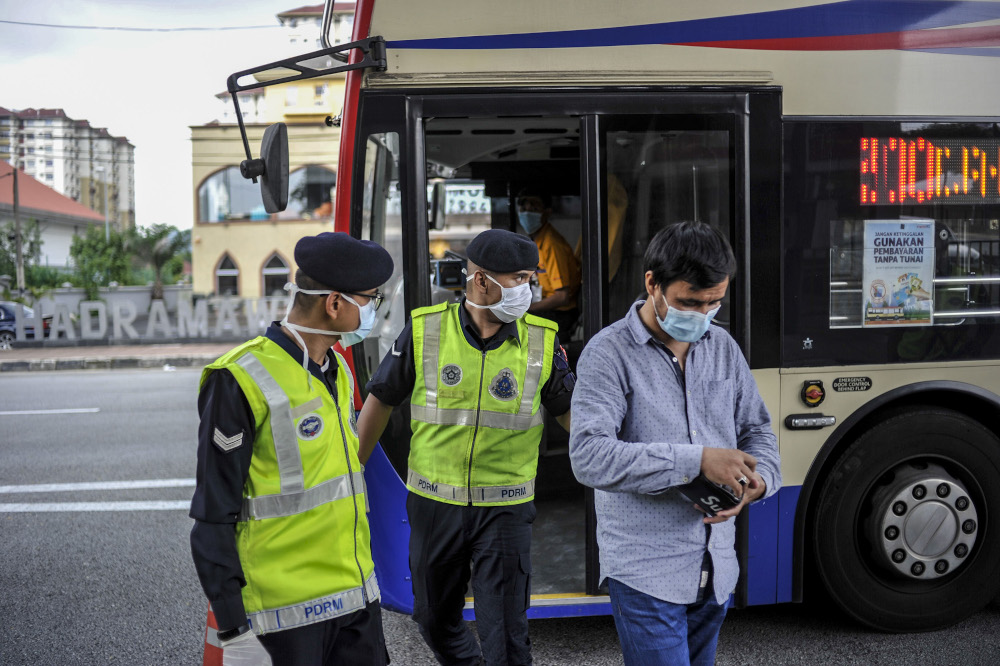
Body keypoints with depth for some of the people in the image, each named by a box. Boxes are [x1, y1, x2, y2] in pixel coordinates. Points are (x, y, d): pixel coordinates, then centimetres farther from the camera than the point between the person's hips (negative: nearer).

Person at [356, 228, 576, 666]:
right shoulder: (424, 330, -8)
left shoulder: (542, 341, -6)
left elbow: (571, 412, 4)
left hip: (505, 508, -1)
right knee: (435, 619, 19)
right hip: (434, 503, 1)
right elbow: (381, 401, 2)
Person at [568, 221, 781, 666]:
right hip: (646, 574, -6)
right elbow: (589, 456, -24)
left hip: (716, 570, 6)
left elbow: (756, 429, 15)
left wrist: (760, 479, -8)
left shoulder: (723, 347, 7)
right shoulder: (610, 353, -13)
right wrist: (696, 460, -29)